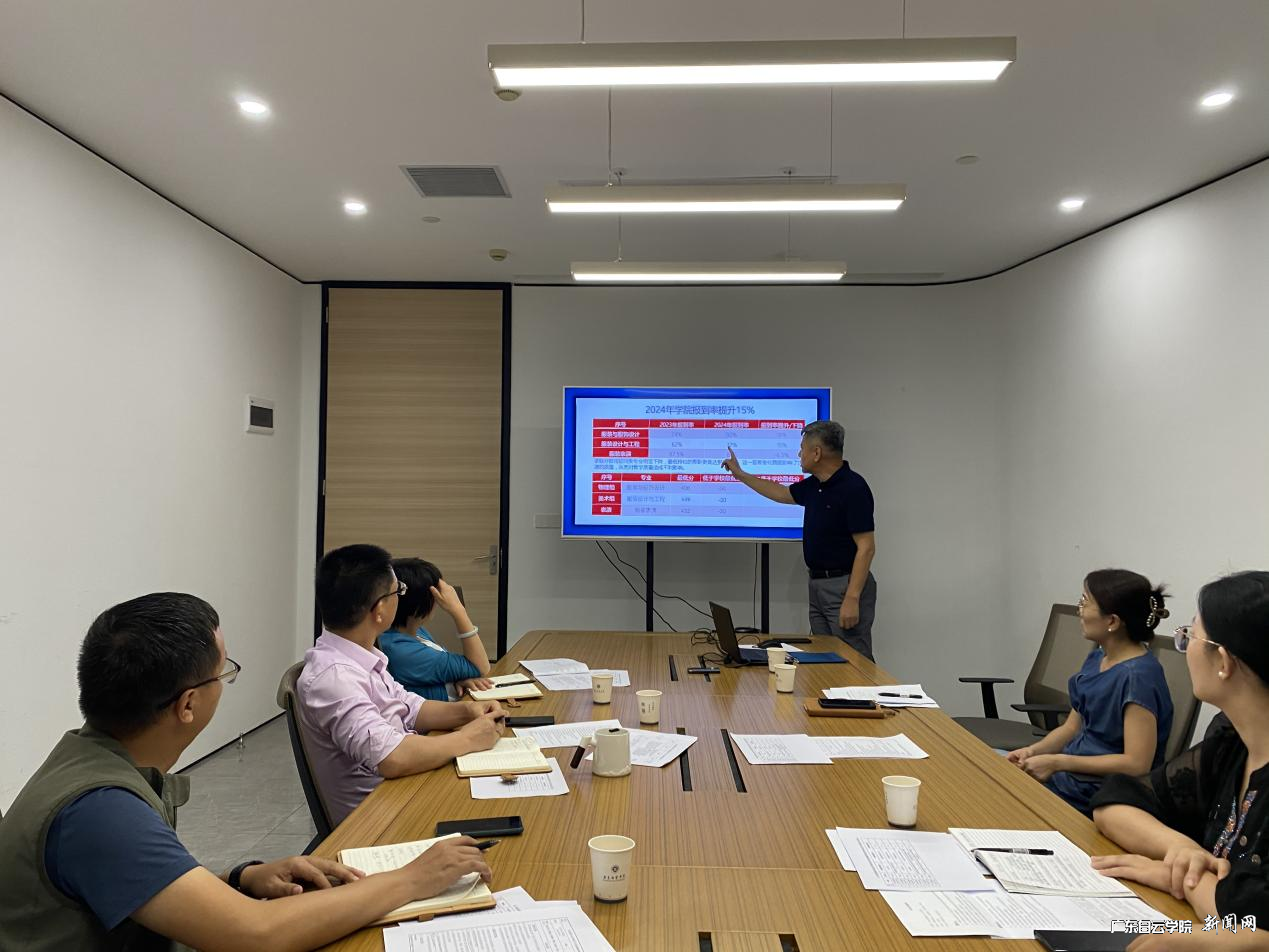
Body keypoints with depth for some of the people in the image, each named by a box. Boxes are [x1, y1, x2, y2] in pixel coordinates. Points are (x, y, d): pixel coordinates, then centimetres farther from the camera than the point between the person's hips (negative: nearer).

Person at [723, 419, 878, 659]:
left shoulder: (853, 488, -18)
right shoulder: (814, 486, 8)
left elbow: (866, 547, -20)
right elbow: (783, 493, 28)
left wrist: (852, 598, -24)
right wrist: (740, 474, 30)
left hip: (845, 585, -9)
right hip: (817, 584, 9)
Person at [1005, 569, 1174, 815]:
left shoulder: (1137, 675, -19)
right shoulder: (1097, 657, 9)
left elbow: (1136, 763, -21)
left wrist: (1056, 763, -20)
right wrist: (1034, 750, -5)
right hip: (1073, 772, 8)